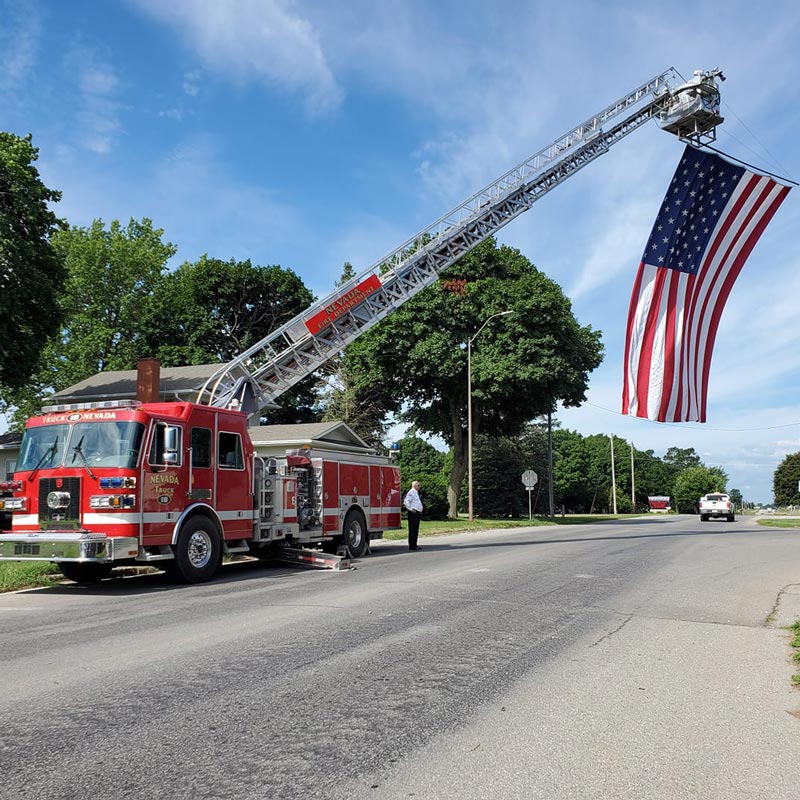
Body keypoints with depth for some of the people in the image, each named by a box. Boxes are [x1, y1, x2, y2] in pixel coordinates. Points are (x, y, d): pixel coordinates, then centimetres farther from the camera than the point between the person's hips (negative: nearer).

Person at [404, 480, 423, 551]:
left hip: (417, 513, 10)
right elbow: (406, 501, -21)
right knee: (412, 530, -8)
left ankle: (414, 545, 17)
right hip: (413, 513, -10)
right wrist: (410, 509, -19)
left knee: (416, 530, 12)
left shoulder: (416, 493, 22)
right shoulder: (411, 492, -10)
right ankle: (412, 546, -6)